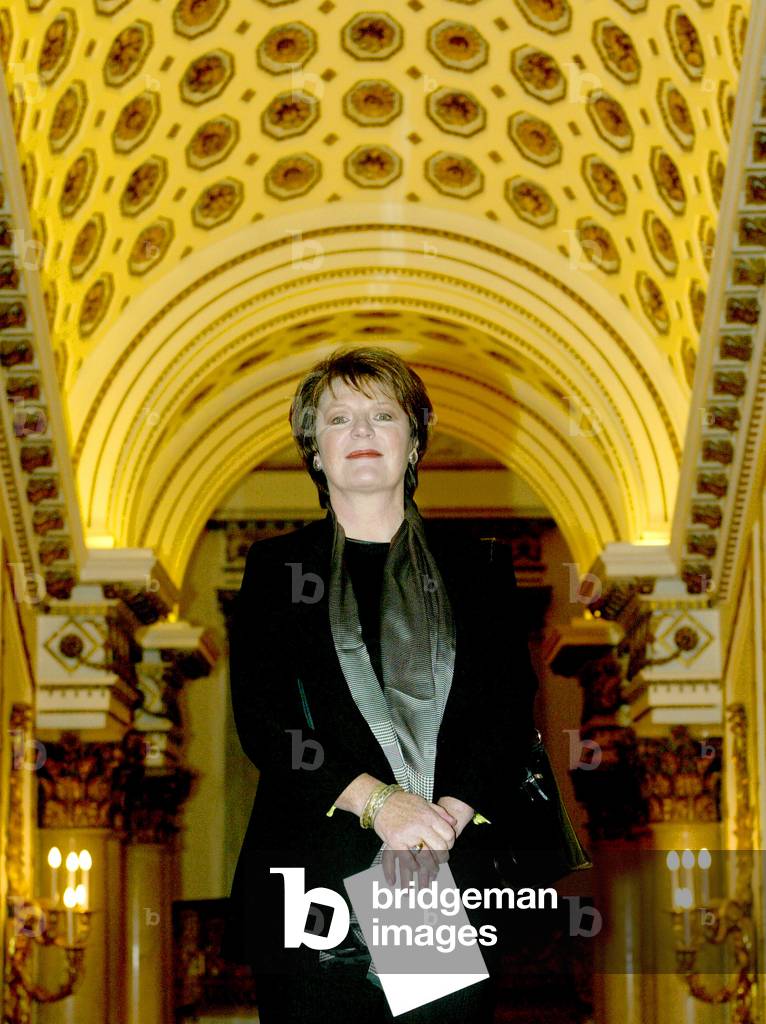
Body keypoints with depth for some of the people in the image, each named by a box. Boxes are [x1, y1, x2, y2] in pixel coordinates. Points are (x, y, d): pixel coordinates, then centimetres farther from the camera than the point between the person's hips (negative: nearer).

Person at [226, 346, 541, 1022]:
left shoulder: (477, 569, 13)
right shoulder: (276, 567, 11)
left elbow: (513, 711, 4)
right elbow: (258, 717, -1)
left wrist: (452, 811, -14)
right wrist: (375, 800, -14)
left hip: (455, 883, 1)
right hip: (313, 886, -1)